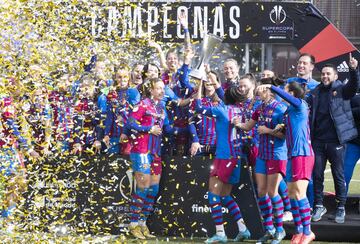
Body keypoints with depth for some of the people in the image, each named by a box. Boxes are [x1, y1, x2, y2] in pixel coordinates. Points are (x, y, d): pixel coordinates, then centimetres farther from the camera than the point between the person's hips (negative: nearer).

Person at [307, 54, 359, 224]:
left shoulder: (341, 89, 0)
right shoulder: (315, 93, 10)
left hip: (336, 140, -3)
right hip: (318, 140, 3)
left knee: (339, 175, 3)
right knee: (317, 175, 6)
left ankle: (341, 208, 13)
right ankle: (319, 206, 17)